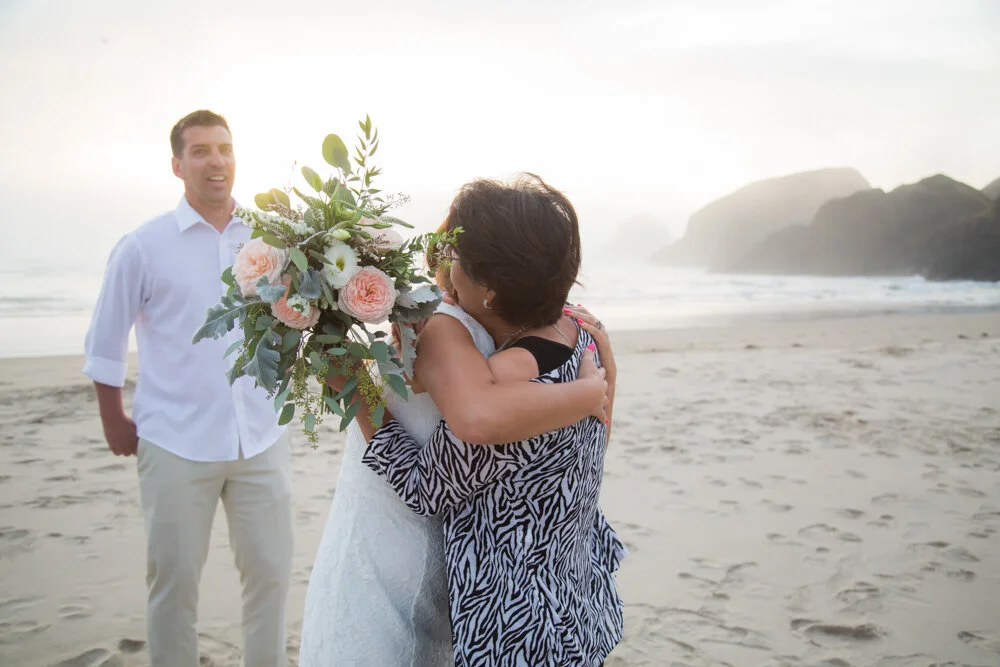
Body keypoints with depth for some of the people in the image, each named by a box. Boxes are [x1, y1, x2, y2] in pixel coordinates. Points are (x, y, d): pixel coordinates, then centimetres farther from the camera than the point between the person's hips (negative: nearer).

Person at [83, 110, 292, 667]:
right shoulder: (143, 247, -1)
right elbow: (105, 342, 4)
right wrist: (115, 423, 5)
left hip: (262, 439, 3)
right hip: (177, 443, -2)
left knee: (271, 570, 9)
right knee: (174, 578, 8)